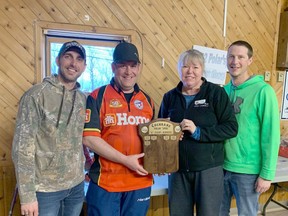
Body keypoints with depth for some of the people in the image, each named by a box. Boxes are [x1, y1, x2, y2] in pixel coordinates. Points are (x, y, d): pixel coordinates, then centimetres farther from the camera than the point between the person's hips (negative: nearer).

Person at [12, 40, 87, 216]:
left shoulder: (84, 99, 3)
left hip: (77, 186, 5)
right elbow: (23, 147, -15)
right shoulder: (36, 95, -13)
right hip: (45, 189, -5)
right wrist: (27, 195, -16)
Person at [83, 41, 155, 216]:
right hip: (105, 183, -4)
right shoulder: (97, 97, -7)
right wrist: (125, 160, -17)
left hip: (141, 183, 5)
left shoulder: (147, 101, 8)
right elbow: (89, 138, -14)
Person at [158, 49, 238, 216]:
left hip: (209, 168, -3)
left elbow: (231, 128, -9)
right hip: (178, 168, 3)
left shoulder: (216, 93, -5)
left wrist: (198, 131, -20)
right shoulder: (170, 97, 6)